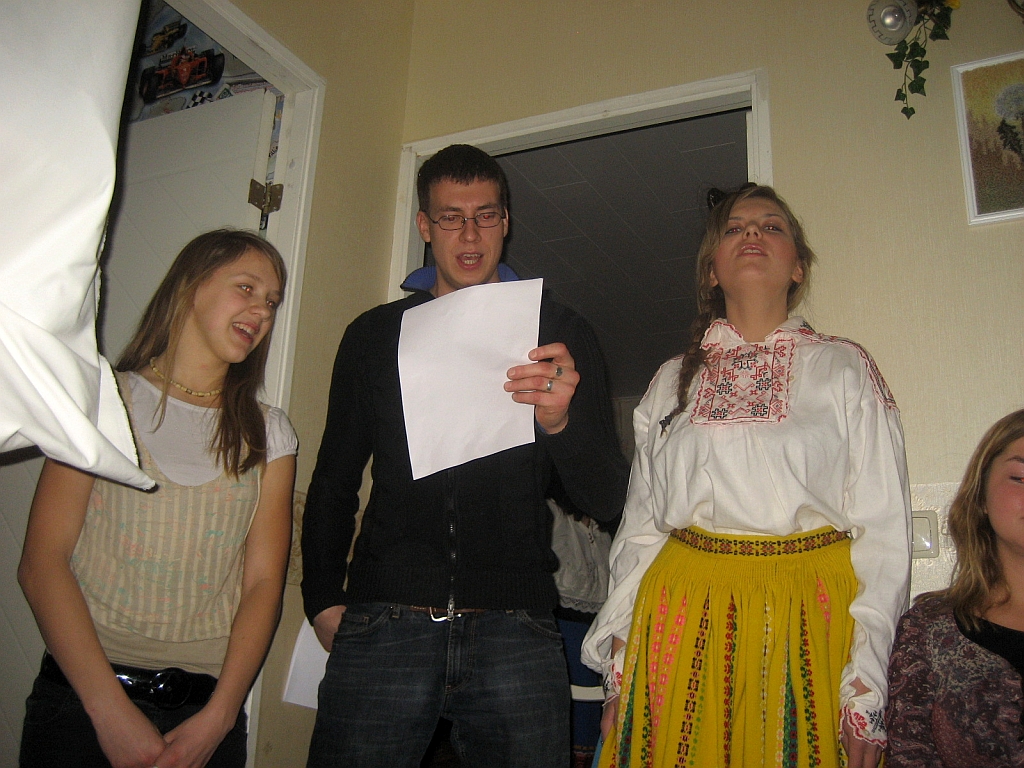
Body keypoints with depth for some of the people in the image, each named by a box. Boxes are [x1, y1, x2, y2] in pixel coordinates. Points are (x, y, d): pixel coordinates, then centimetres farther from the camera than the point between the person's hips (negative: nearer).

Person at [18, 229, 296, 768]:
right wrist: (112, 711, -14)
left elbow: (263, 580, -1)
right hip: (82, 699, -1)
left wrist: (217, 718, -12)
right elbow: (41, 562, -7)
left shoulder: (268, 435, 6)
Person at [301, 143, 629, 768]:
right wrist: (324, 599, 7)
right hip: (384, 621, 1)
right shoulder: (375, 334, 13)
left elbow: (608, 499, 4)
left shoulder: (558, 330, 8)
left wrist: (561, 423, -16)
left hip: (514, 628, 0)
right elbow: (334, 483, 18)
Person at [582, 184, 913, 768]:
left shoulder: (845, 369, 5)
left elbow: (882, 529, -1)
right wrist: (621, 656, 3)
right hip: (683, 619, 2)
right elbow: (640, 526, 10)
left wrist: (867, 682, -9)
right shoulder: (672, 381, 12)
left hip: (808, 618, -1)